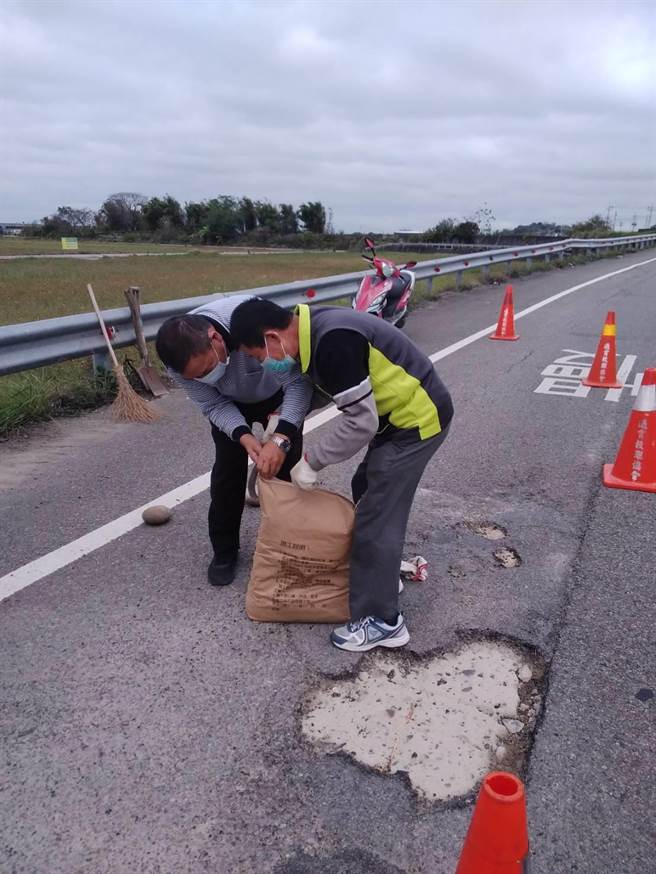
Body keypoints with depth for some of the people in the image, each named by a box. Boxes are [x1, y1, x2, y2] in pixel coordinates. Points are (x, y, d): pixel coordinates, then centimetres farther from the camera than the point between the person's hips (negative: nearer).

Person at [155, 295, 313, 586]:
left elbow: (298, 381, -38)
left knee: (286, 465, -2)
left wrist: (281, 438, -49)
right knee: (228, 467, -3)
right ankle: (224, 549, 14)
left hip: (277, 395, -2)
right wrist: (243, 436, -37)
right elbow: (214, 406, -19)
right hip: (230, 402, 2)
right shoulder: (182, 358, -31)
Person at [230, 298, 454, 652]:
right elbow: (320, 384, 16)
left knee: (375, 517, -4)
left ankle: (382, 621, 11)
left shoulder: (333, 342, -29)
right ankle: (380, 575, 40)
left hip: (417, 419, -10)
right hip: (402, 413, 10)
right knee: (367, 491, 22)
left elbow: (360, 422, -27)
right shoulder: (313, 326, 1)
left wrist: (311, 461, -17)